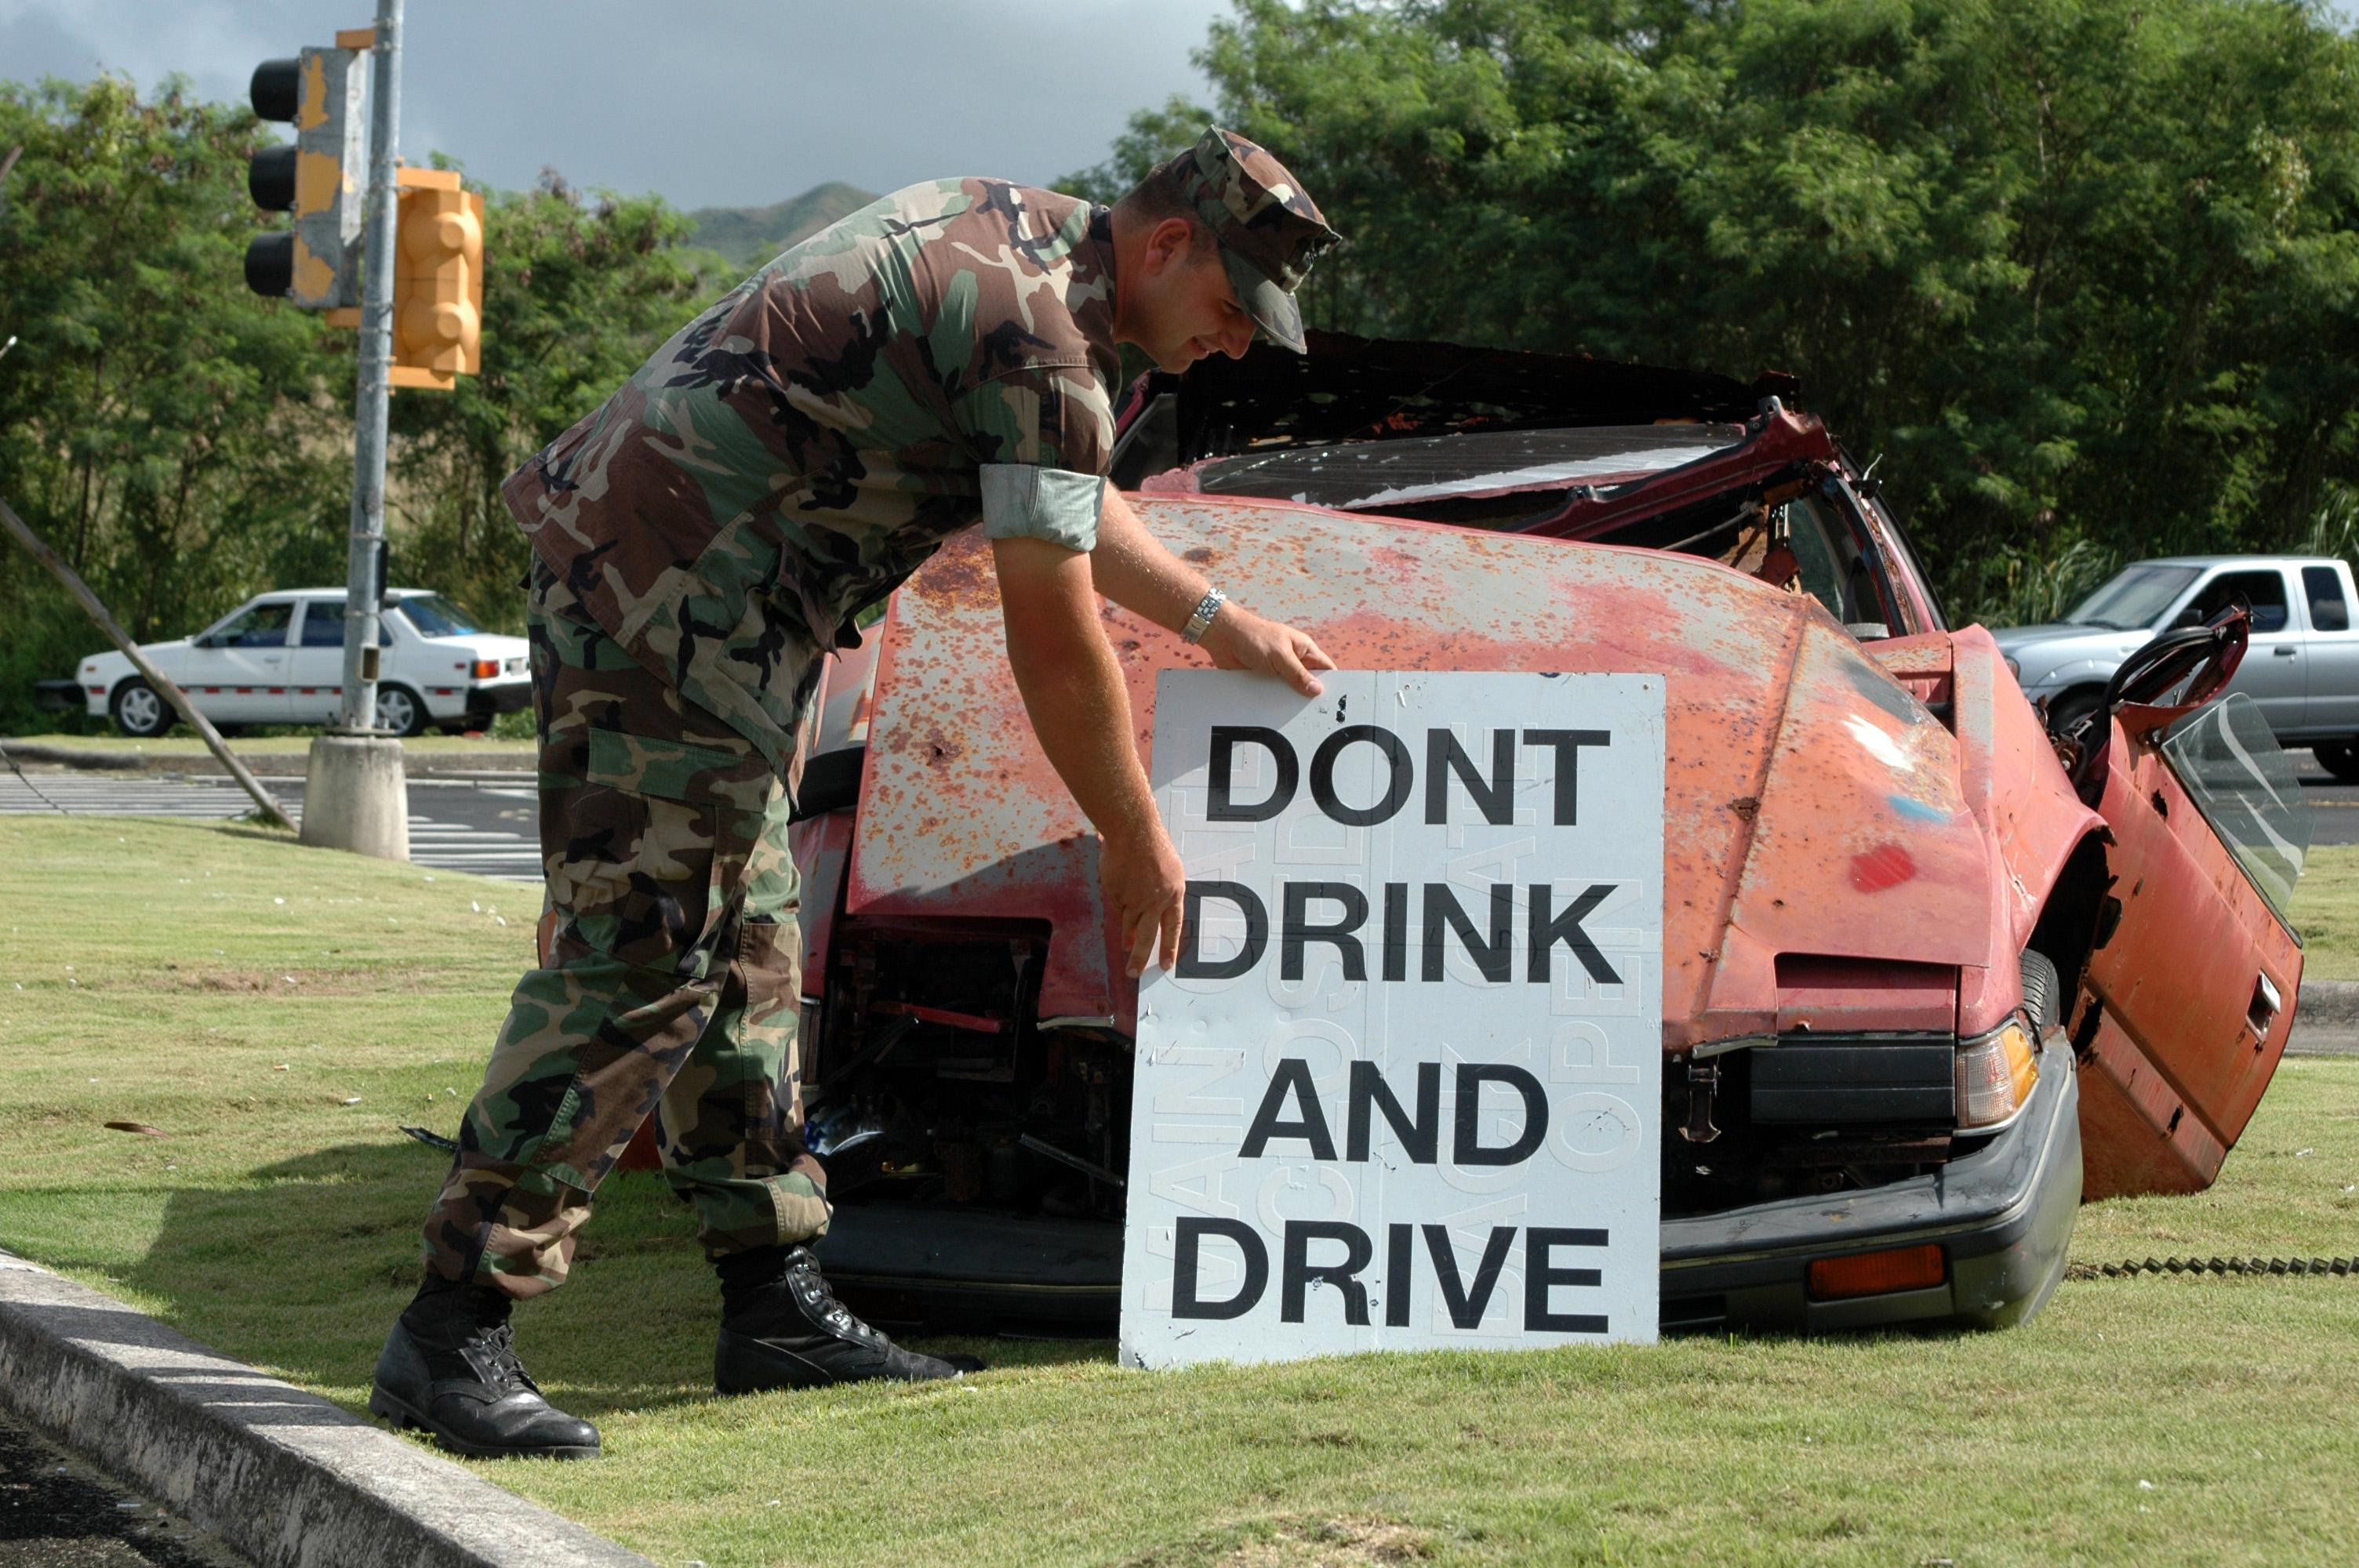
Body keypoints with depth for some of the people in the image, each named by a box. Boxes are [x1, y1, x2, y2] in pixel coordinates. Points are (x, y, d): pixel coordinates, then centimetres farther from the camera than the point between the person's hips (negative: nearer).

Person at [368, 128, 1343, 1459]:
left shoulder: (1016, 232, 16)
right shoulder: (1044, 343, -15)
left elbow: (1065, 504, 31)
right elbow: (1054, 642, -11)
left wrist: (1221, 624, 33)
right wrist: (1138, 840, 1)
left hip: (626, 558, 11)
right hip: (673, 598, -11)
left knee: (747, 954, 13)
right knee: (636, 969, -12)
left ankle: (775, 1300, 18)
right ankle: (456, 1331, -12)